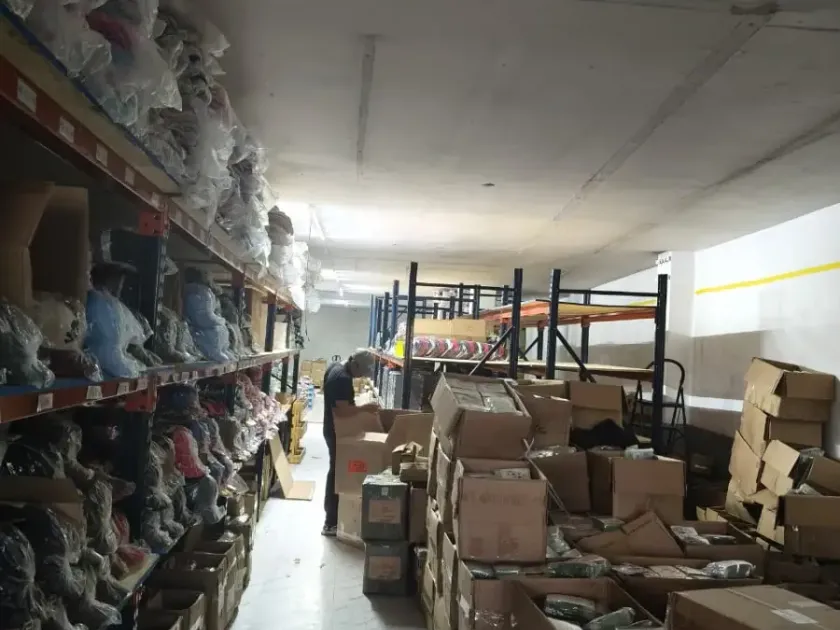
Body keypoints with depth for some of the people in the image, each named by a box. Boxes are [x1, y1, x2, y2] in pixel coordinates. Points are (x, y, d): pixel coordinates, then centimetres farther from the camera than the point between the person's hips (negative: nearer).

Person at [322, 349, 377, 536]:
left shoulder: (334, 367, 7)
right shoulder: (343, 378, -25)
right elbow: (344, 410, -28)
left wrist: (356, 406, 14)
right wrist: (365, 408, -18)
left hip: (331, 428, 10)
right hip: (338, 432, -10)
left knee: (335, 471, 20)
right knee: (338, 473, -3)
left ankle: (330, 512, 33)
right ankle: (331, 523, 3)